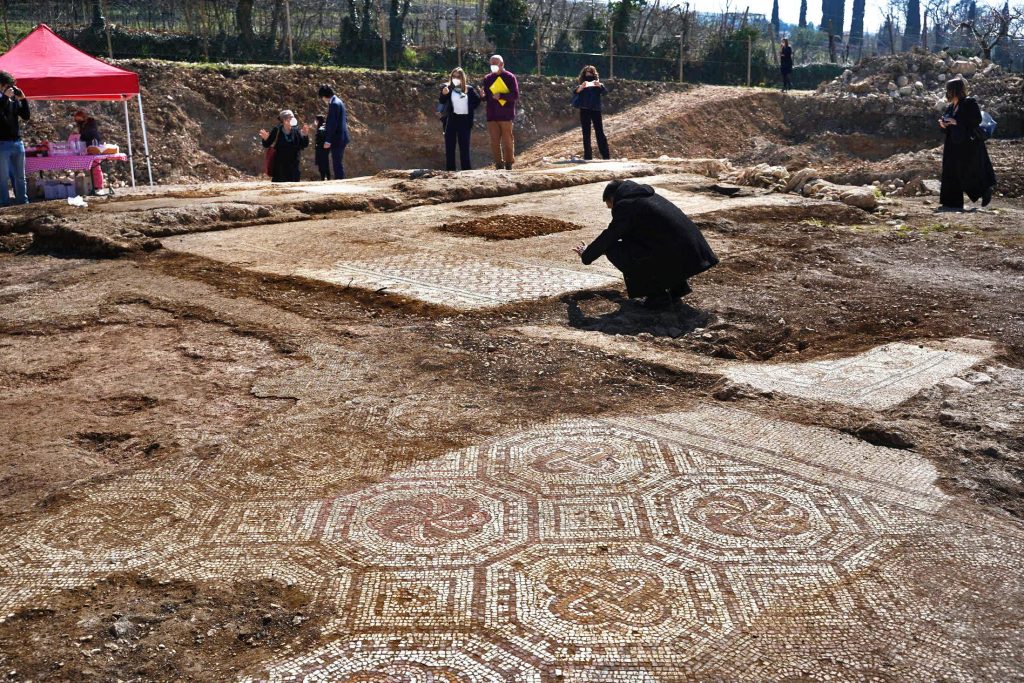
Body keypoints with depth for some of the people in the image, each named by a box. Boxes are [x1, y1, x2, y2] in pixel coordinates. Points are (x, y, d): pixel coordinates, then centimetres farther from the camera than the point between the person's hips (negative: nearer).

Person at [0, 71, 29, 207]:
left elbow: (25, 117, 7)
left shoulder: (14, 99, 11)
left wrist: (23, 99, -2)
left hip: (18, 142, 5)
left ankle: (23, 202, 19)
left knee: (20, 176, 12)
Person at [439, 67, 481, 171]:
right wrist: (444, 94, -30)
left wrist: (470, 109, 3)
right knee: (449, 147, 0)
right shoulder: (447, 87, 3)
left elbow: (477, 100, 15)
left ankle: (467, 170, 8)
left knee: (464, 147, 5)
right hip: (451, 120, -1)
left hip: (464, 120, 1)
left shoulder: (469, 89, 7)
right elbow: (442, 101, -10)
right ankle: (449, 170, 4)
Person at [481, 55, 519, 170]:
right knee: (494, 142, 1)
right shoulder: (487, 78, 13)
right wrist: (483, 95, -8)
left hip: (506, 115, -4)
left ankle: (509, 165, 8)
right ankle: (499, 165, 8)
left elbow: (515, 96, -7)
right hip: (492, 116, 4)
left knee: (507, 141, 0)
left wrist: (501, 96, -17)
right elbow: (485, 97, 15)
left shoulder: (509, 77, 0)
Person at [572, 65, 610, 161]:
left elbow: (605, 92, -5)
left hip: (596, 110, 0)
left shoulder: (597, 82, 10)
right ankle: (587, 156, 4)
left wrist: (600, 86, -24)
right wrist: (581, 87, -30)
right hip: (584, 110, 1)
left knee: (600, 133, -4)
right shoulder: (580, 82, 9)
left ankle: (606, 155, -4)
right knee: (586, 134, 1)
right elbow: (575, 91, -10)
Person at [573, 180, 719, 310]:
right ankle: (677, 285, 22)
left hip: (675, 259, -9)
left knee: (615, 250, -2)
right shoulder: (648, 195, 23)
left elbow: (609, 237, 1)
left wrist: (586, 256, 18)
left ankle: (657, 294, 0)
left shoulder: (625, 205, -4)